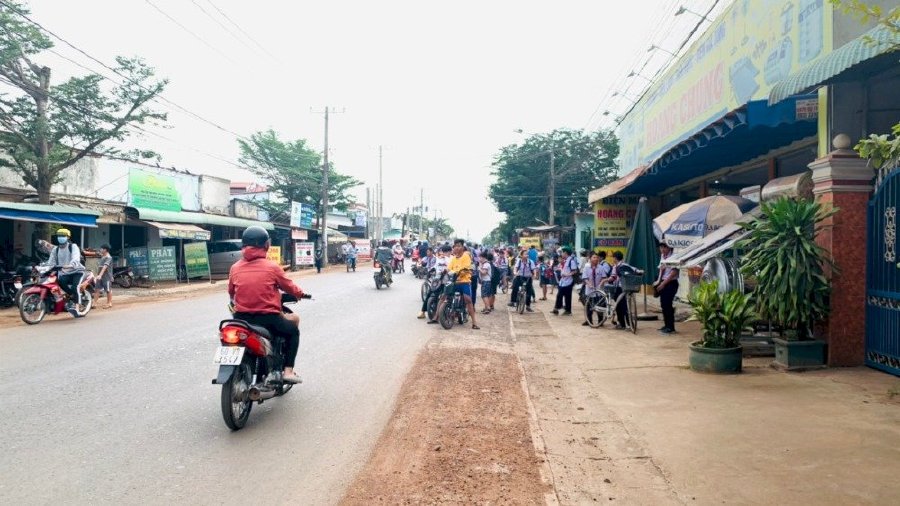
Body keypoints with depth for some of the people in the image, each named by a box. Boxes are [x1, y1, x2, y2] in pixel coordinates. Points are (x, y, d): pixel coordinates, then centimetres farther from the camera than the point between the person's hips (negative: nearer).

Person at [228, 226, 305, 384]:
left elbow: (231, 292, 14)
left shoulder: (235, 268, 2)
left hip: (241, 318, 4)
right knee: (293, 330, 21)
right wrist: (300, 293, 25)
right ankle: (288, 371, 10)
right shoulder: (272, 267, -7)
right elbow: (289, 287, 3)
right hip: (267, 318, -4)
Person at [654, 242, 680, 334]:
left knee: (668, 304, -7)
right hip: (663, 282, 8)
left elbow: (674, 272, -20)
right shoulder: (662, 256, 9)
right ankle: (666, 325, 19)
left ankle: (670, 327, 2)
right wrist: (659, 280, -1)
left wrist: (663, 283, -19)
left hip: (671, 283, -8)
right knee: (663, 304, 9)